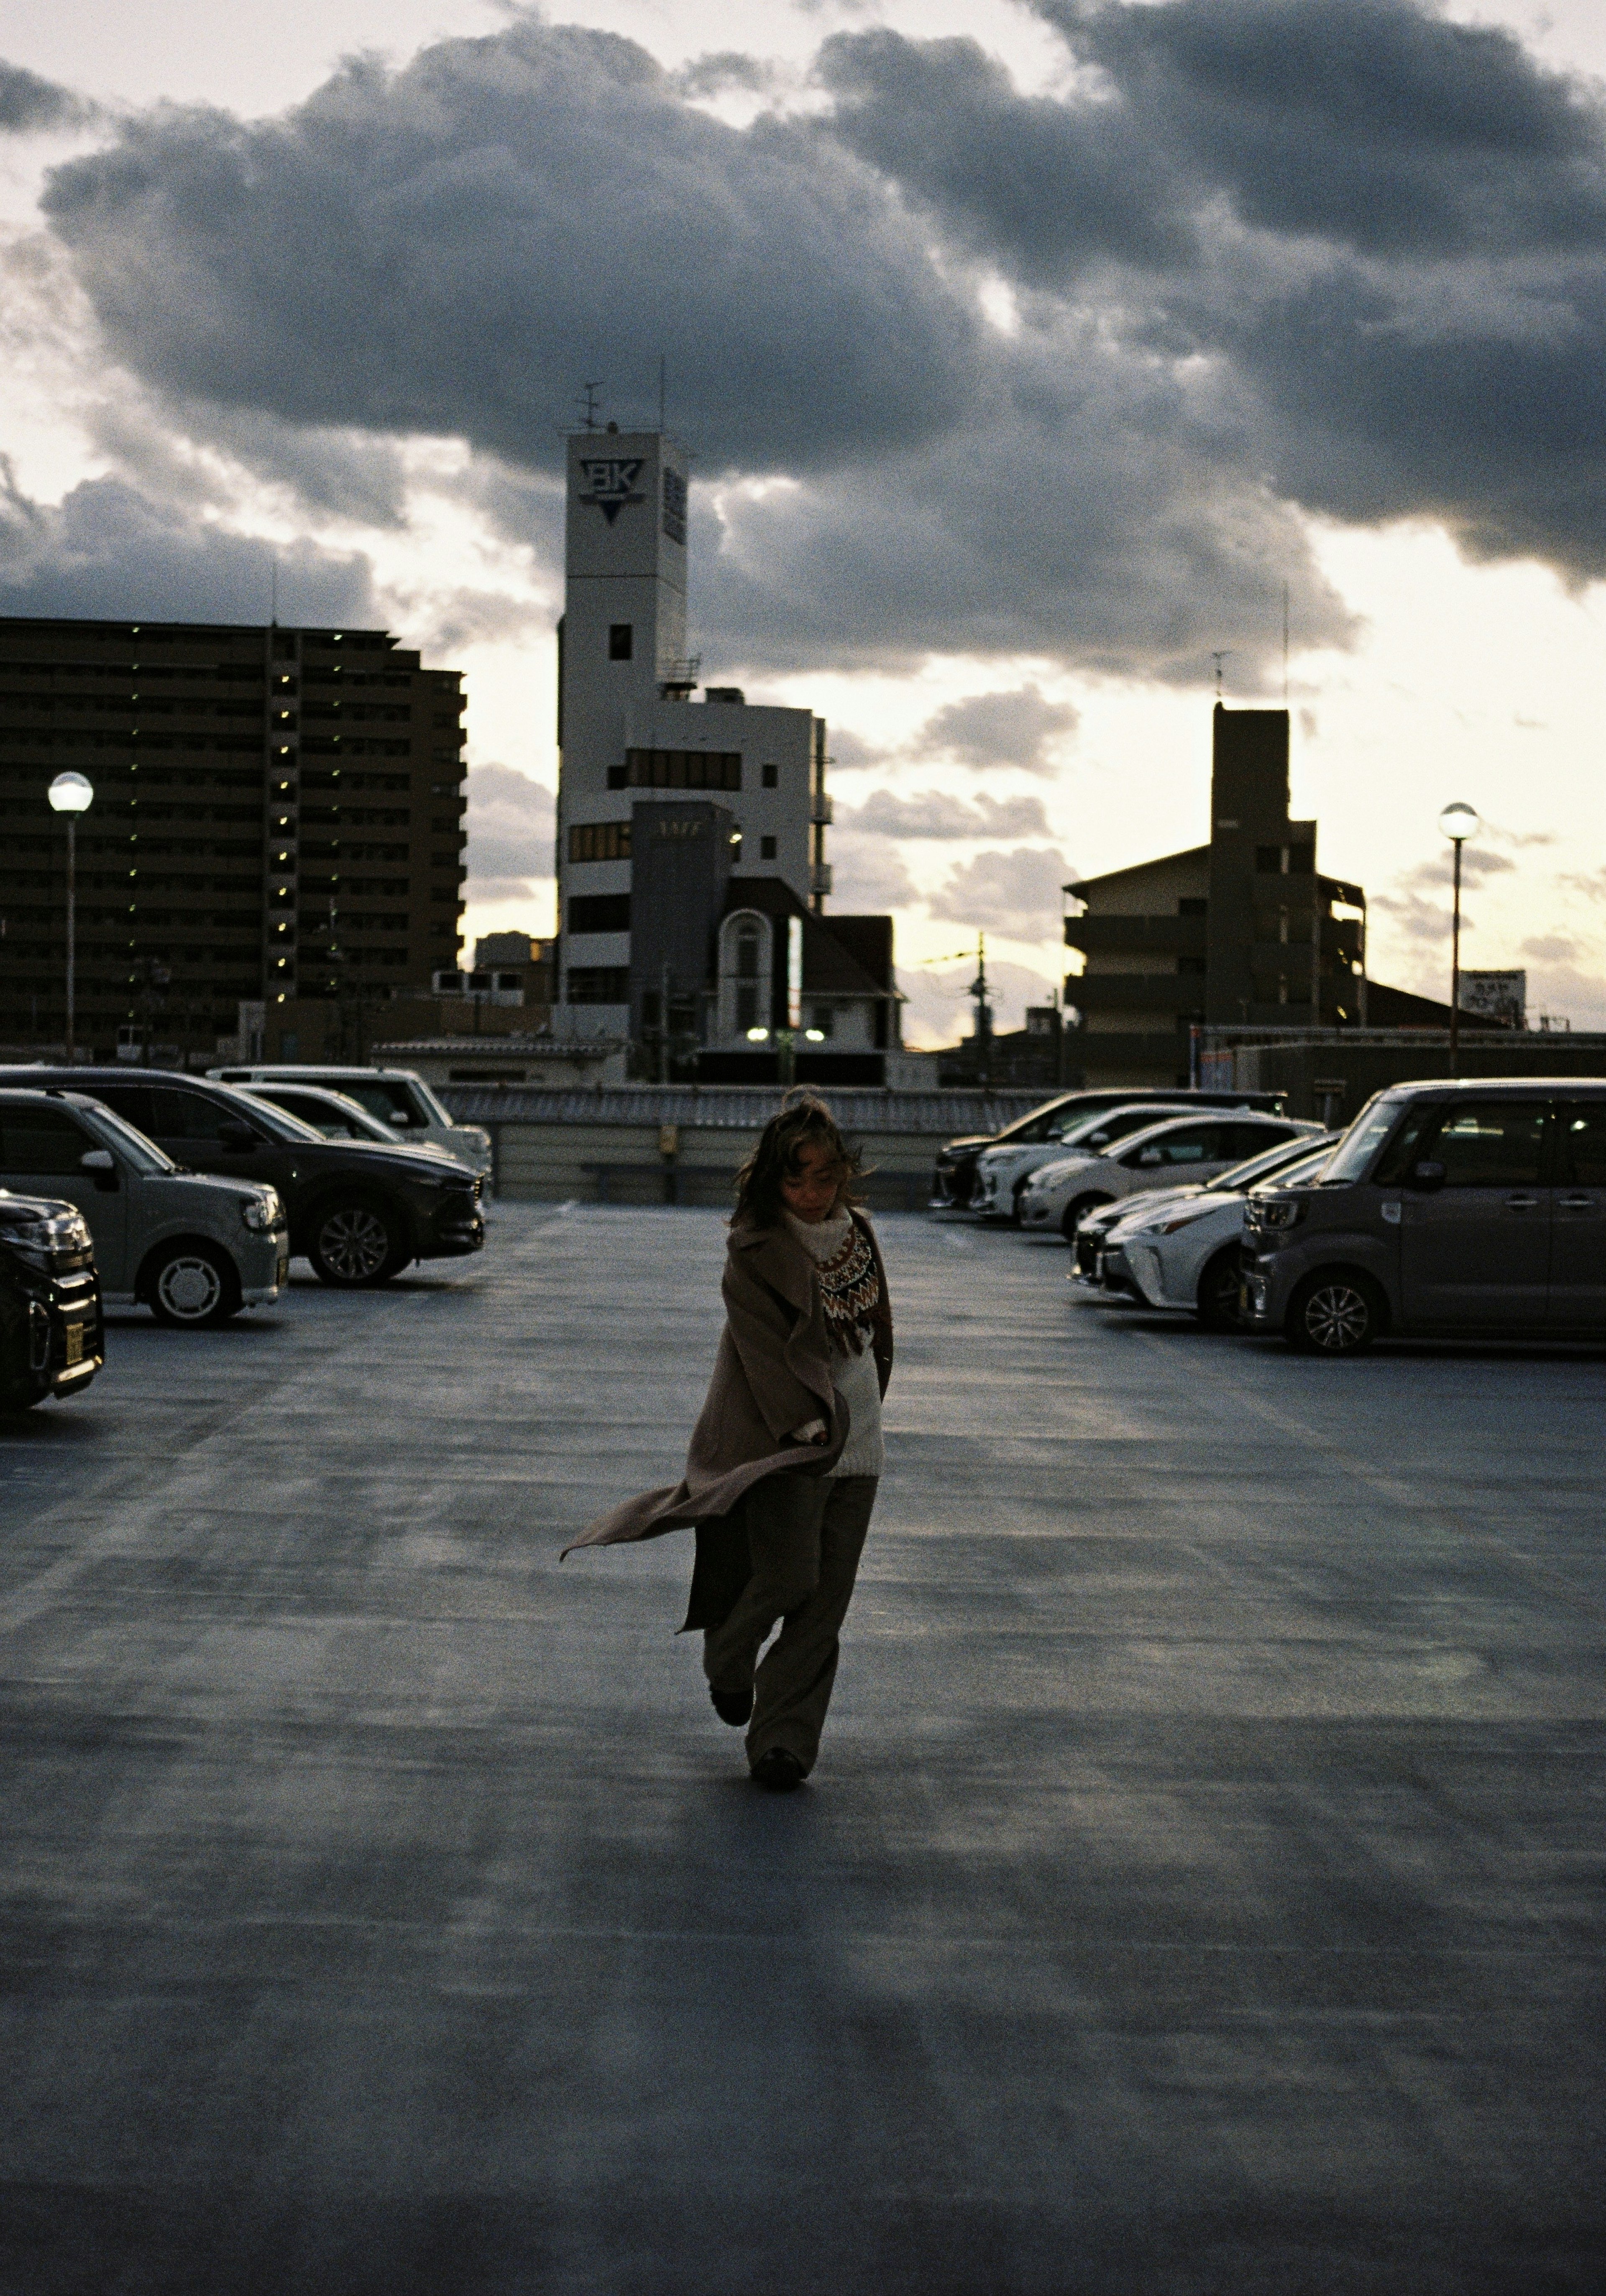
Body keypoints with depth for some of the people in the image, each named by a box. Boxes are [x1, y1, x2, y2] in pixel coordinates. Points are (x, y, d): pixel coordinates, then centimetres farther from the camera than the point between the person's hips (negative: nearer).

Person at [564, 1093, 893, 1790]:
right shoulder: (755, 1251, -7)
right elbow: (768, 1348, -15)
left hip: (854, 1441, 5)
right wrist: (806, 1423, -26)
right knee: (788, 1574, -18)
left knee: (824, 1602, 0)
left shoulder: (858, 1234, 11)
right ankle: (728, 1656, 15)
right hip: (782, 1439, -5)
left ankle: (783, 1742, 7)